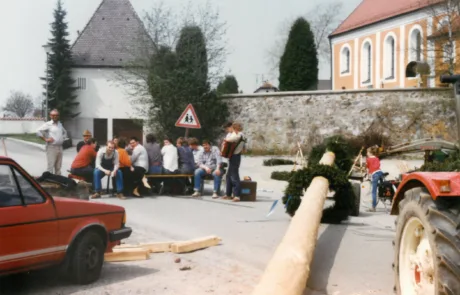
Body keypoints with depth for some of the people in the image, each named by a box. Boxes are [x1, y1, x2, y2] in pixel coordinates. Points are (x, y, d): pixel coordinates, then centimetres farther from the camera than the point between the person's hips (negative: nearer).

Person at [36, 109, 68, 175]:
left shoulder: (60, 124, 16)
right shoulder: (48, 124, -5)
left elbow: (64, 132, 33)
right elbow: (38, 131, -15)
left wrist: (63, 138, 16)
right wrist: (45, 139, -14)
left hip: (60, 147, 7)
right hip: (51, 147, -7)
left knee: (58, 166, 11)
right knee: (50, 165, -9)